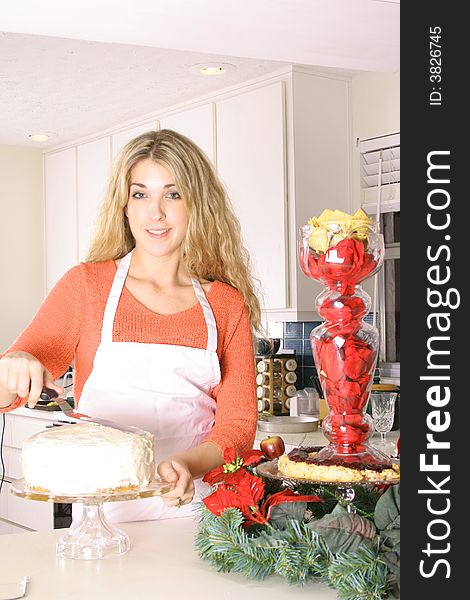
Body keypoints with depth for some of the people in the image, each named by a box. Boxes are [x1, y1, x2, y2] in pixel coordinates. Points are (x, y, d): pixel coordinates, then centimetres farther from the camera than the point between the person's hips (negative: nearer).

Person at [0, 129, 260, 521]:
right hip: (102, 514, -1)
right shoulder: (86, 285, 5)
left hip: (194, 511, 1)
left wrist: (189, 464, -14)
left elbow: (238, 423, 6)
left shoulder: (227, 304, 8)